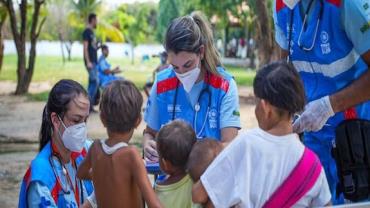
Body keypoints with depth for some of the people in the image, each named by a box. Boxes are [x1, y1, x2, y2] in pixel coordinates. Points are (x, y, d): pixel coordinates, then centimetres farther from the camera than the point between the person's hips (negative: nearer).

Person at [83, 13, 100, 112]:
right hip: (90, 61, -9)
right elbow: (85, 48, -16)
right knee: (95, 81, -14)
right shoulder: (87, 32, -9)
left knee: (92, 82, 8)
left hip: (93, 61, 9)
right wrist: (88, 62, -20)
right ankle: (89, 102, -12)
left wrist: (98, 46, 11)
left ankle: (90, 105, 9)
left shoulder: (91, 32, 18)